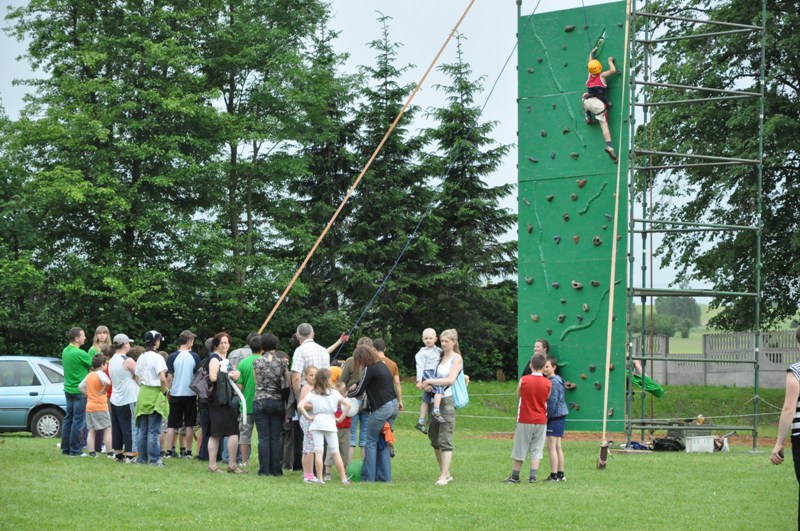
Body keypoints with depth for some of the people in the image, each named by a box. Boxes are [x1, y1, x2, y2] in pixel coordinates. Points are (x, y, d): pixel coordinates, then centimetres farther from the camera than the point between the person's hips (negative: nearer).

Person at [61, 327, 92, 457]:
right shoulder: (80, 353, -19)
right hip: (80, 391, -8)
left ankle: (65, 448, 17)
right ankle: (75, 450, -1)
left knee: (68, 419, 13)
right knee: (78, 420, -3)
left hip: (68, 389, 8)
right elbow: (93, 366, -9)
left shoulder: (65, 351, 7)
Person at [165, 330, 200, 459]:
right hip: (190, 394, 0)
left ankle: (169, 451, 2)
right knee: (189, 424, 8)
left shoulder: (172, 357, -5)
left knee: (172, 424, 6)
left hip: (176, 394, 0)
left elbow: (169, 377, -5)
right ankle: (188, 452, 7)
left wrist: (168, 391, 7)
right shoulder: (194, 356, -4)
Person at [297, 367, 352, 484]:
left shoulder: (312, 393, 2)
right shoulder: (334, 393, 4)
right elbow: (348, 404, -3)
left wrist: (308, 417, -2)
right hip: (330, 422, 1)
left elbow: (300, 406, -11)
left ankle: (319, 479, -7)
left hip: (316, 423, -1)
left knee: (318, 452, -2)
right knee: (335, 453, 5)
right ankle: (344, 479, 5)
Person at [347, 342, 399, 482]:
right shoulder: (382, 365, 15)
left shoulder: (370, 369, -11)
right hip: (393, 406, 8)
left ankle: (368, 476, 0)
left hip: (381, 408, -8)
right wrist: (356, 385, 26)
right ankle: (384, 476, 11)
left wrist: (346, 394, 12)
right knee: (383, 442, 12)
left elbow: (359, 391, -4)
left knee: (371, 442, 0)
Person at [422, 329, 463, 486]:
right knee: (434, 437, 9)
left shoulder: (456, 358, -2)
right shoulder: (439, 357, 16)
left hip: (448, 400, -7)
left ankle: (444, 476, -11)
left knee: (445, 440, -10)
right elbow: (431, 375, 17)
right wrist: (427, 385, -5)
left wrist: (431, 381, -11)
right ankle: (445, 473, 19)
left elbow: (450, 380, -14)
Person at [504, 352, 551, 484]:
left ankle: (515, 476, 16)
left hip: (525, 420, -1)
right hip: (541, 420, 1)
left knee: (519, 449, 9)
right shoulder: (548, 383, -5)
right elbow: (547, 399, 5)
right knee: (536, 450, 6)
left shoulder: (523, 380, -8)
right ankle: (533, 476, -2)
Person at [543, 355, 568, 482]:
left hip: (554, 417, -10)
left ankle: (554, 476, -8)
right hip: (560, 417, 10)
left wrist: (547, 417, -13)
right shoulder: (558, 381, 16)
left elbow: (552, 402, -19)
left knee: (551, 447, -8)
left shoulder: (553, 382, -15)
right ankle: (560, 474, 16)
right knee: (557, 447, 13)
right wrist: (548, 416, 18)